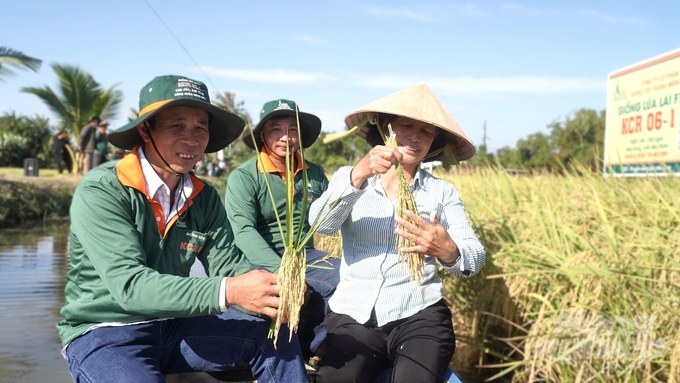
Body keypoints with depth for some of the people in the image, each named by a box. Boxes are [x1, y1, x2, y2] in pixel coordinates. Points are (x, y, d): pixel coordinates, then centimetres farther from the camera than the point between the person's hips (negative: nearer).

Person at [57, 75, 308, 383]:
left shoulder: (204, 197, 1)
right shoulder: (100, 192, -19)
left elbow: (227, 265, -5)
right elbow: (129, 285, -29)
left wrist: (271, 292, -29)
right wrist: (228, 292, -40)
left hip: (174, 324, 5)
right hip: (105, 333, -5)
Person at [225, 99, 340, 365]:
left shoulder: (314, 173, 10)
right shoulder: (243, 176, -6)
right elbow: (243, 231, -19)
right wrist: (281, 270, -32)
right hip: (260, 260, -5)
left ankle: (302, 349, -4)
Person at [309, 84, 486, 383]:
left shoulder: (442, 192, 9)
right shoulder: (349, 177, 9)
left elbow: (475, 258, -2)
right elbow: (321, 224, -10)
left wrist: (448, 252, -26)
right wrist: (359, 175, -27)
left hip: (418, 315, 1)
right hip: (352, 314, 0)